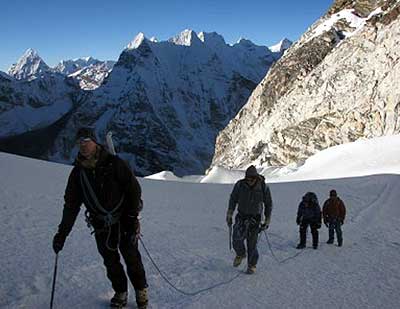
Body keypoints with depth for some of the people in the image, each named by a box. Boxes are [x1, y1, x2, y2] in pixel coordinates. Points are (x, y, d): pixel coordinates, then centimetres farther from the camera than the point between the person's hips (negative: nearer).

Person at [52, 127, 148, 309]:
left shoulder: (113, 163, -11)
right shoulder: (77, 172, 1)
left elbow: (134, 188, -10)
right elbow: (71, 205, 5)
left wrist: (132, 217, -14)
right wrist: (62, 233, 0)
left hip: (124, 220, -3)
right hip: (101, 225, 4)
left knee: (131, 257, 4)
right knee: (110, 261, 10)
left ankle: (141, 290, 24)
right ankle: (120, 293, 29)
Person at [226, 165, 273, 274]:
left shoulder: (263, 187, -11)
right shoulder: (240, 185, -9)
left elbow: (268, 204, 2)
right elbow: (233, 199, 5)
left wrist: (267, 220, 2)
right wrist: (229, 214, 1)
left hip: (255, 219, -1)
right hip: (241, 217, 1)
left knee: (252, 243, 1)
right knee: (237, 240, -14)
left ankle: (252, 265, 22)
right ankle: (240, 254, 18)